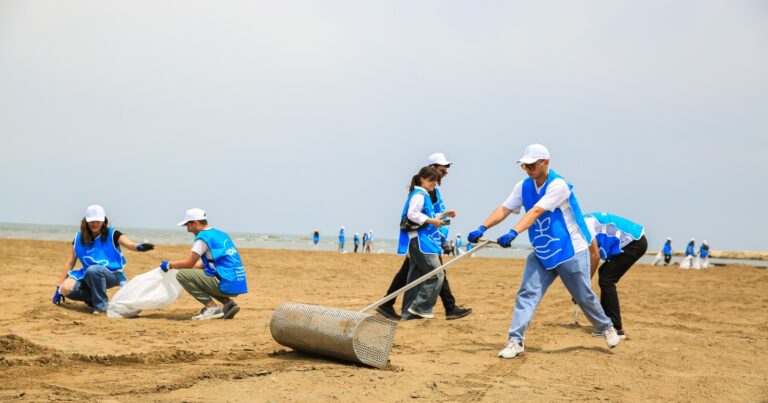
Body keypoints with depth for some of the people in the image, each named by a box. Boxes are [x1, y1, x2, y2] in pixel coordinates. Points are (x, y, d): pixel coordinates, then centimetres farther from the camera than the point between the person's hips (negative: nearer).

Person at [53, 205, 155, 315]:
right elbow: (70, 263, 8)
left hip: (112, 274, -4)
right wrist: (59, 287, 3)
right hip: (88, 275, 4)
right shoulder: (79, 238, 6)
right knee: (66, 289, -23)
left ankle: (101, 305, -19)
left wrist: (138, 247, -48)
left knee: (93, 270, -37)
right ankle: (94, 299, 3)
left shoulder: (112, 234, -4)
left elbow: (129, 244, -23)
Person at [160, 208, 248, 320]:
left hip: (227, 285, -9)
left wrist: (169, 265, 10)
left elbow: (188, 263, -7)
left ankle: (212, 308, -8)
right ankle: (228, 303, 13)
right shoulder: (220, 234, 19)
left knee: (182, 274, -7)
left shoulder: (203, 237, -7)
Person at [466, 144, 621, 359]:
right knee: (526, 294, -9)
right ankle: (515, 341, -10)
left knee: (584, 297, 9)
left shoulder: (558, 185, -22)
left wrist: (513, 233, -44)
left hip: (570, 251, -5)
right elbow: (504, 209, -7)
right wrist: (482, 228, -22)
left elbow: (536, 212, -33)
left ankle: (606, 327, 34)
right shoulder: (523, 186, -1)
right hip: (541, 254, 5)